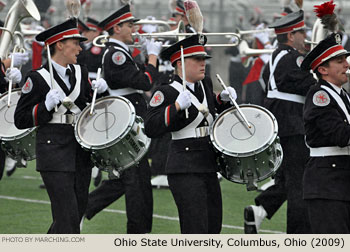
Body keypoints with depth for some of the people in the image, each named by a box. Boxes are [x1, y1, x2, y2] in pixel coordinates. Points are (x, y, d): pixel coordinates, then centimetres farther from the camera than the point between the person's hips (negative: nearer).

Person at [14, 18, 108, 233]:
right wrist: (46, 106, -20)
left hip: (80, 152, 7)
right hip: (54, 154, -7)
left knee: (79, 209, 10)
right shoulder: (38, 78, -7)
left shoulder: (80, 72, 12)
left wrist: (100, 91, 1)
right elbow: (21, 120, -6)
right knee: (68, 216, -12)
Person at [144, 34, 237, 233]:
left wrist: (223, 99, 10)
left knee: (213, 229, 12)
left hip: (208, 167, 8)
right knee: (196, 231, -13)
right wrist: (177, 106, -29)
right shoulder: (167, 93, -12)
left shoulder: (205, 84, 10)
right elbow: (151, 129, -21)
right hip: (185, 170, -8)